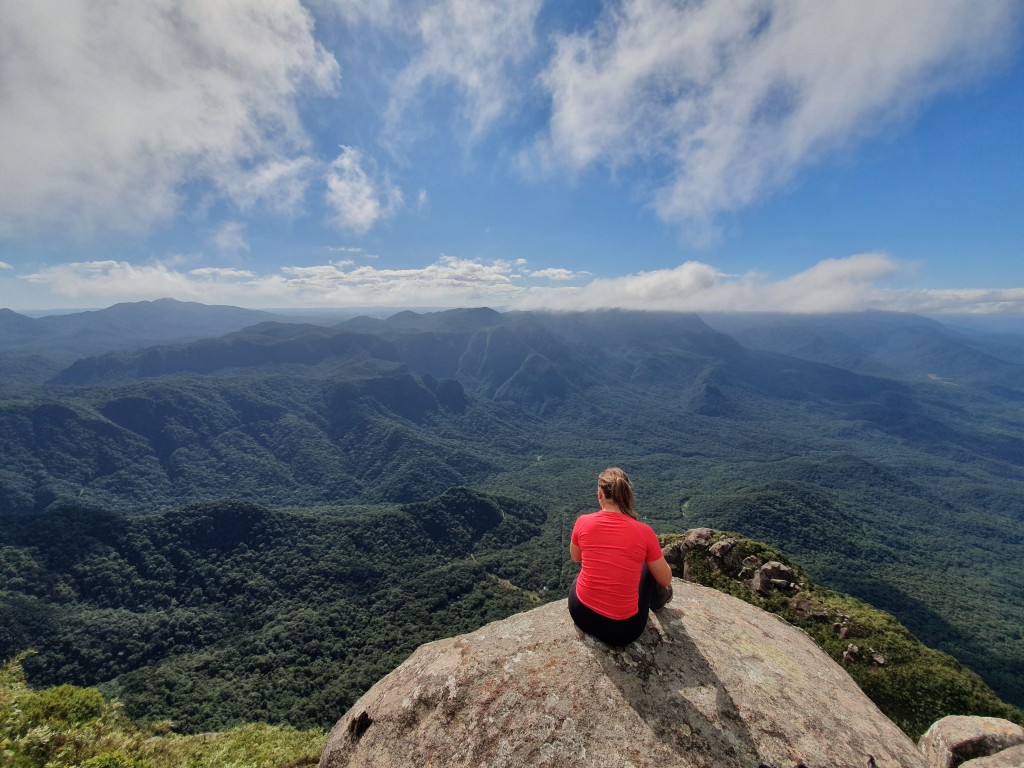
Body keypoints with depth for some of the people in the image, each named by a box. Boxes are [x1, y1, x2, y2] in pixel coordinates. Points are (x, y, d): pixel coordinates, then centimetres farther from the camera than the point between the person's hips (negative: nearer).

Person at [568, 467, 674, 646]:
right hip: (623, 630, -1)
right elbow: (666, 580, 1)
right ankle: (657, 600, 52)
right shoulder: (643, 532, -16)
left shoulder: (583, 522, -12)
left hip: (580, 613, 2)